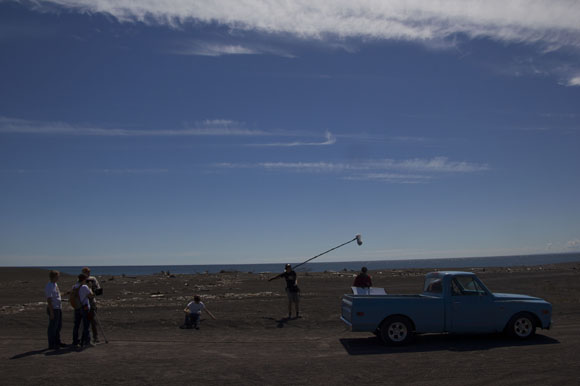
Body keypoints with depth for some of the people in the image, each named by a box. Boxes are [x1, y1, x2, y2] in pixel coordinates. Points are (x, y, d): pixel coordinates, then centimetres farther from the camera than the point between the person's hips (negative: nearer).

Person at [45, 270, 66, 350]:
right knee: (53, 327, -1)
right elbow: (49, 300, -20)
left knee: (58, 326, 17)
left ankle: (57, 342, 28)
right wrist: (51, 312, -21)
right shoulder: (49, 286, -17)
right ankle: (51, 344, 8)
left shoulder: (55, 284, 11)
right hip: (53, 309, -9)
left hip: (58, 308, 9)